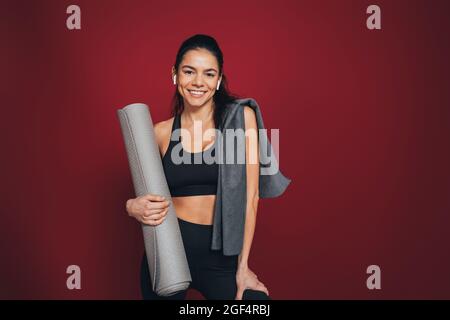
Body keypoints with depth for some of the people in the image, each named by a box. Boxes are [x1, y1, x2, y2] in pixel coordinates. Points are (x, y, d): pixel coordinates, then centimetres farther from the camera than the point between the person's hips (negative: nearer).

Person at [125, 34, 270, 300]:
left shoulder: (241, 117, -5)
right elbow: (149, 196, 12)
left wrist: (242, 266, -10)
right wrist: (134, 207, -11)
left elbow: (250, 195, -7)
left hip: (221, 255, -1)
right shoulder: (161, 132, 1)